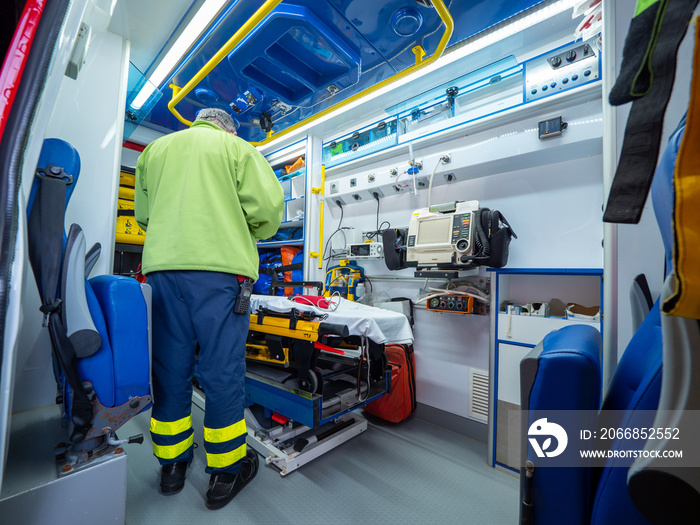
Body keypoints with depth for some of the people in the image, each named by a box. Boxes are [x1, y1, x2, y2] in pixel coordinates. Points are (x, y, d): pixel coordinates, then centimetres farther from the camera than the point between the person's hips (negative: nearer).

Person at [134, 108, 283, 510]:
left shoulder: (155, 149, 24)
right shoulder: (237, 148, 9)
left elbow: (143, 214, 24)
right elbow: (268, 206, -4)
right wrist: (246, 234, 14)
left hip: (162, 268, 5)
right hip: (219, 268, -5)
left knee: (171, 368, 13)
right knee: (223, 370, 2)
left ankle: (172, 465, 29)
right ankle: (226, 472, 16)